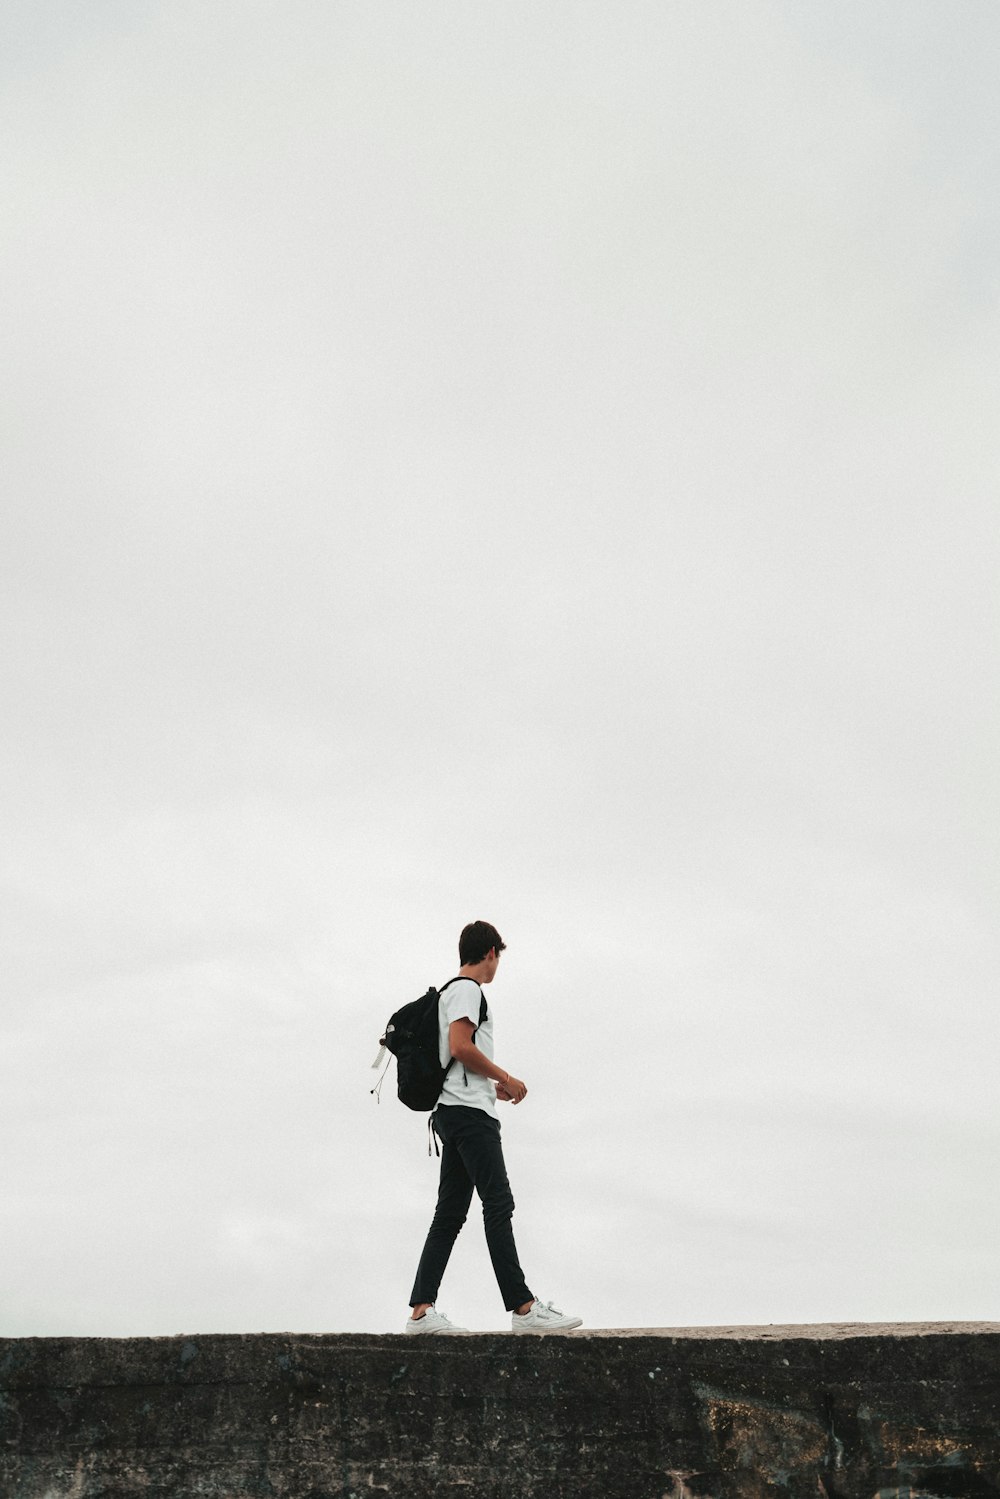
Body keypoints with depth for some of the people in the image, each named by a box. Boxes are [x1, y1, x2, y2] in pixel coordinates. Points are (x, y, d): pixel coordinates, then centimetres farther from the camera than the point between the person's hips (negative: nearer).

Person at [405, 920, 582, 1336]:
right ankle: (523, 1308, -12)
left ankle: (421, 1312, 3)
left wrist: (492, 1085, 23)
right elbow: (460, 1046, -19)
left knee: (450, 1214, 6)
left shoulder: (451, 991, 26)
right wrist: (506, 1078, -10)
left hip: (453, 1114, 10)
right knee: (498, 1205, -11)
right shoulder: (467, 989, -5)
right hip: (469, 1112, -10)